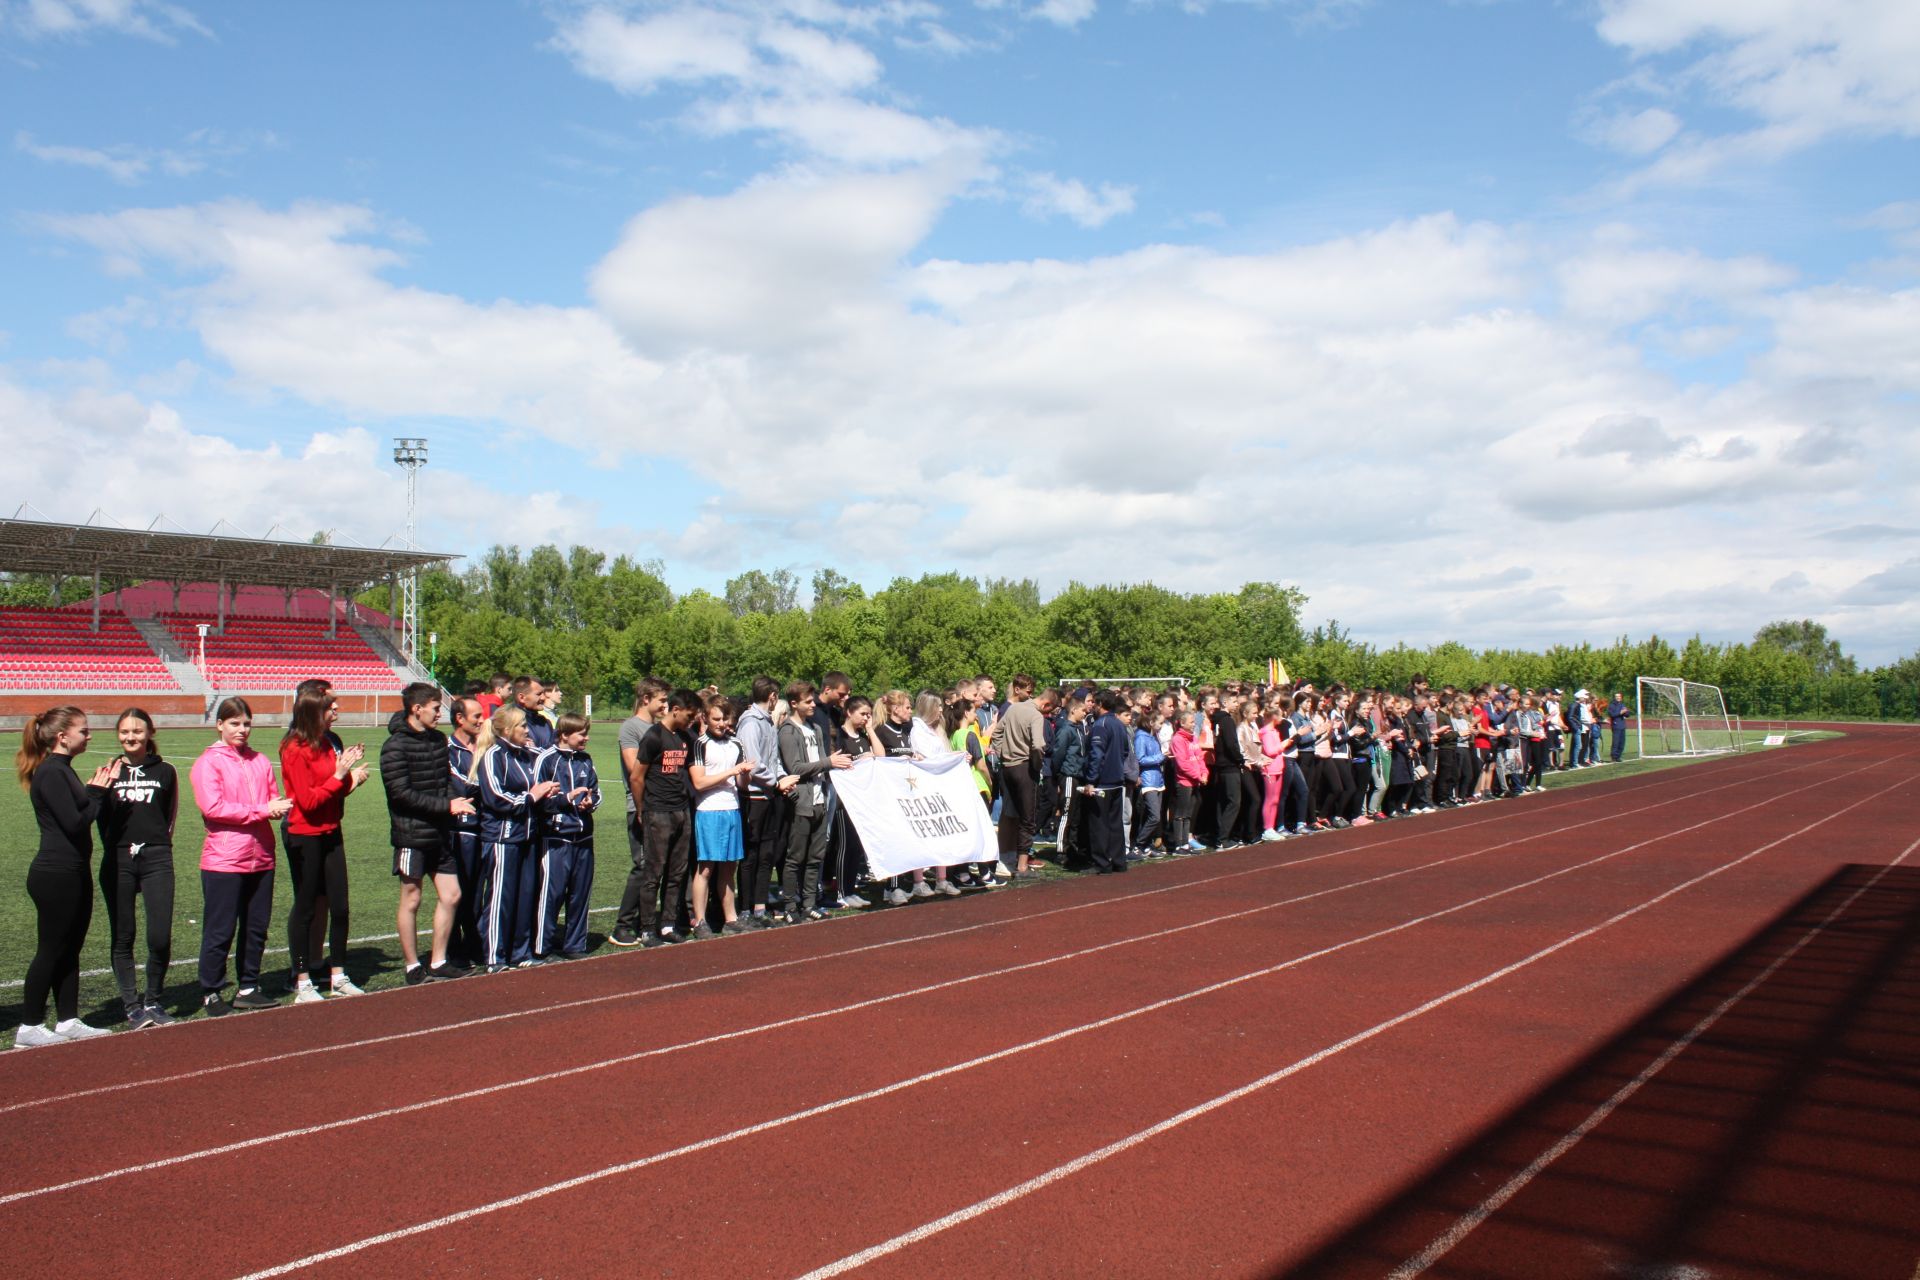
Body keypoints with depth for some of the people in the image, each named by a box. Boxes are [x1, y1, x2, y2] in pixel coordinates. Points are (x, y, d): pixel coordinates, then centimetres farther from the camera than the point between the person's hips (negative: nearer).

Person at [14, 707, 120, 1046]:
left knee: (69, 950, 13)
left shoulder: (62, 771, 14)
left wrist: (99, 787, 2)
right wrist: (97, 791, -9)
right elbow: (74, 823, -22)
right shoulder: (51, 773, -17)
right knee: (51, 951, 0)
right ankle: (30, 1028, 10)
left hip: (74, 873, 10)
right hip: (55, 875, -10)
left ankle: (68, 1021, 20)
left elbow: (83, 812, 14)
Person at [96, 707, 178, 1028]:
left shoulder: (165, 772, 6)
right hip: (118, 862, 1)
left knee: (160, 937, -8)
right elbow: (101, 819, 11)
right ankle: (132, 1005, 14)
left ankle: (153, 1000, 10)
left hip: (156, 860, -1)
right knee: (123, 938, 5)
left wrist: (158, 845, 3)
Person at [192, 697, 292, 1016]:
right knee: (220, 931, 1)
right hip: (224, 861, -5)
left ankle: (248, 988, 22)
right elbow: (213, 808, -15)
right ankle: (210, 993, 13)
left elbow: (275, 799, 13)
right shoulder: (208, 763, -4)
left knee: (256, 928, 11)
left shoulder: (260, 762, 12)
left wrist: (280, 807, -11)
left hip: (261, 858, 6)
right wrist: (261, 810, -16)